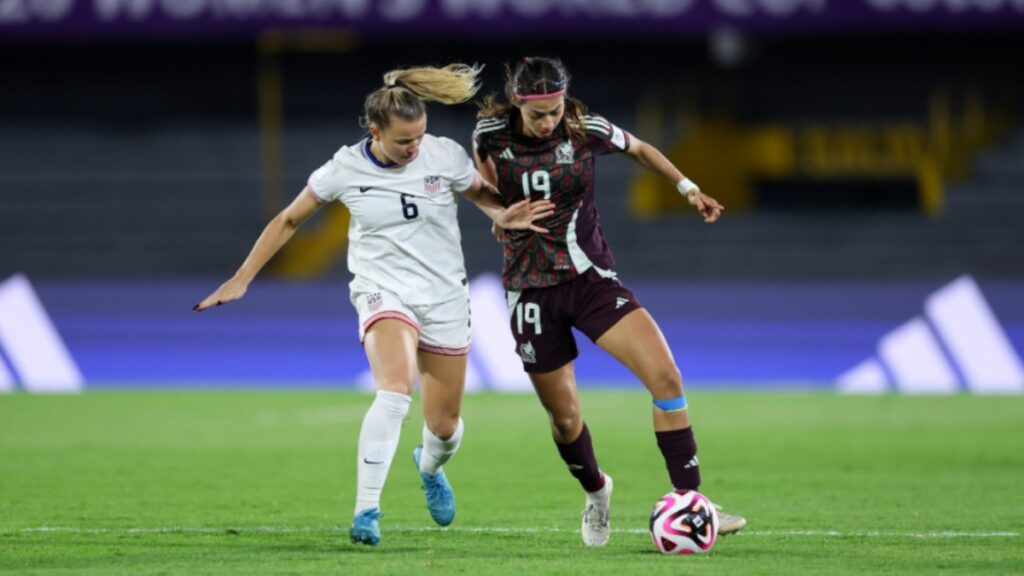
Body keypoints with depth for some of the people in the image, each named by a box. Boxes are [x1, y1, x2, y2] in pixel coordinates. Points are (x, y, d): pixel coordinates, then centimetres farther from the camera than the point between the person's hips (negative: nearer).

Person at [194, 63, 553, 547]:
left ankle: (430, 467, 47)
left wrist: (504, 215, -14)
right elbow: (289, 220, 3)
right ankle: (366, 511, -27)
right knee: (395, 390, -32)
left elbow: (483, 194, 10)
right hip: (384, 294, -2)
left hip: (445, 297, 2)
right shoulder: (345, 169, -10)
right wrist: (241, 280, 2)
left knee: (444, 426, 8)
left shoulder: (445, 155, -8)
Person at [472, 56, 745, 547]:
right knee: (564, 418, 7)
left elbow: (639, 149, 13)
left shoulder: (586, 131, -9)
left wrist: (688, 187, 8)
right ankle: (595, 492, 40)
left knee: (666, 377, -20)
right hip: (531, 292, 0)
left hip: (590, 277, 0)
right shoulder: (490, 135, -9)